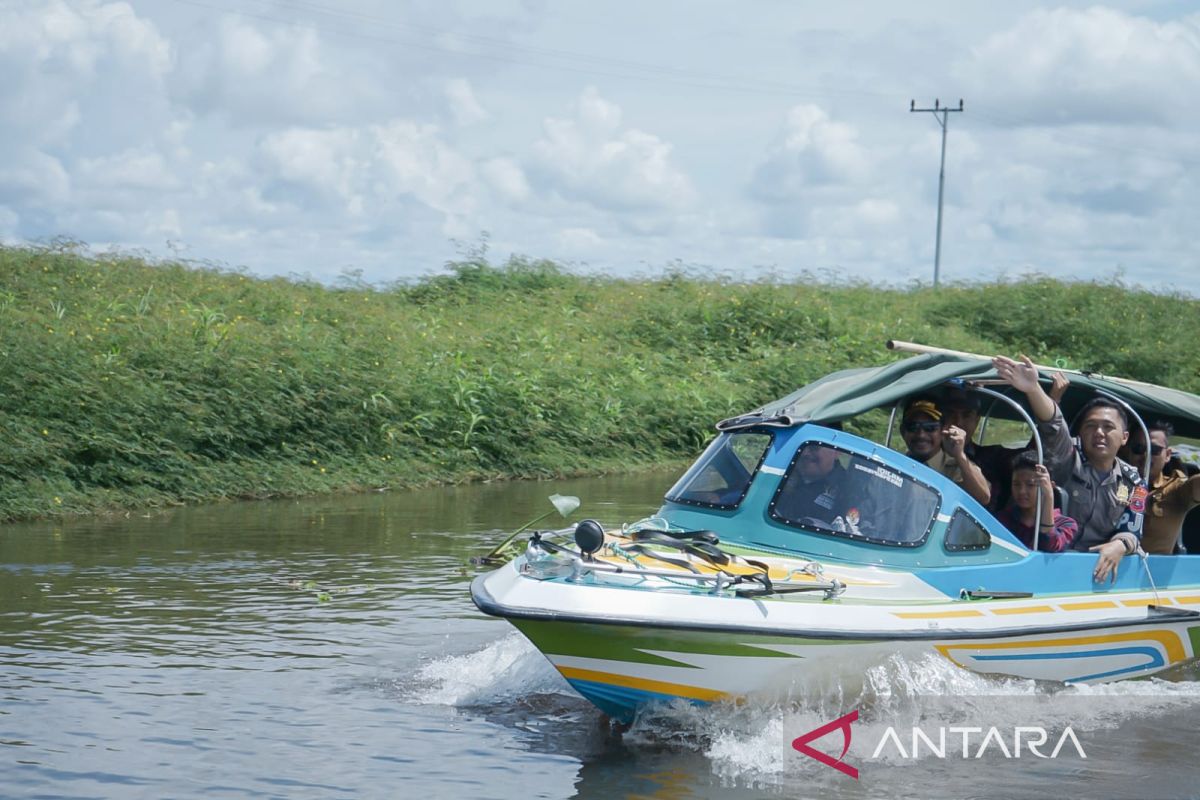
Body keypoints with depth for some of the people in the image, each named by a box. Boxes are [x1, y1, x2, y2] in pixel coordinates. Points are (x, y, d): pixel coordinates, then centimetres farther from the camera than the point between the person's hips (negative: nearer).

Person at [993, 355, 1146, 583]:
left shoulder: (1132, 482, 10)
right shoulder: (1068, 460, 0)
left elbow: (1131, 532, 5)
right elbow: (1053, 426, -19)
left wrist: (1120, 546, -21)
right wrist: (1033, 389, -39)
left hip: (1100, 564, 4)